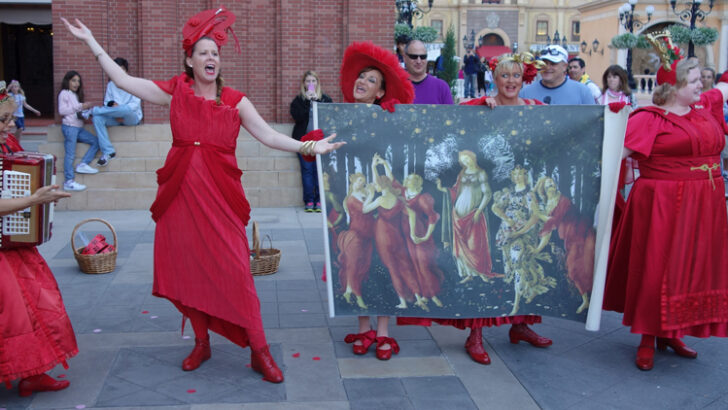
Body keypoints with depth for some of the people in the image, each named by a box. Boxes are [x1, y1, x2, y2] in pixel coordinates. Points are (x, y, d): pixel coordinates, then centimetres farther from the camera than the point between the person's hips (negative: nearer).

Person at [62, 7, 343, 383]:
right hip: (180, 193, 2)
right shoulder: (175, 92, 6)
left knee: (234, 271, -7)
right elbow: (123, 80, 9)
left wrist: (307, 146, -13)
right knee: (187, 270, 8)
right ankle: (201, 343, 27)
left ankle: (259, 352, 3)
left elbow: (268, 135, -2)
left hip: (219, 196, -2)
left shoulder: (234, 101, 3)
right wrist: (92, 42, 11)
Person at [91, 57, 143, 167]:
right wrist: (116, 114, -16)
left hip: (132, 118, -4)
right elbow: (107, 103, 5)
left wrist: (118, 108, -24)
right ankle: (108, 151, -28)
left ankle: (94, 110, -18)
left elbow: (135, 105, -11)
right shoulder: (110, 85, 9)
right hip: (115, 118, 4)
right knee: (97, 118, -26)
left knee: (126, 109, -39)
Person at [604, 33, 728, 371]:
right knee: (655, 270, 0)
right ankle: (647, 340, 15)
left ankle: (671, 334, 27)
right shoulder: (650, 118, -13)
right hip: (662, 207, -7)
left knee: (690, 270, 13)